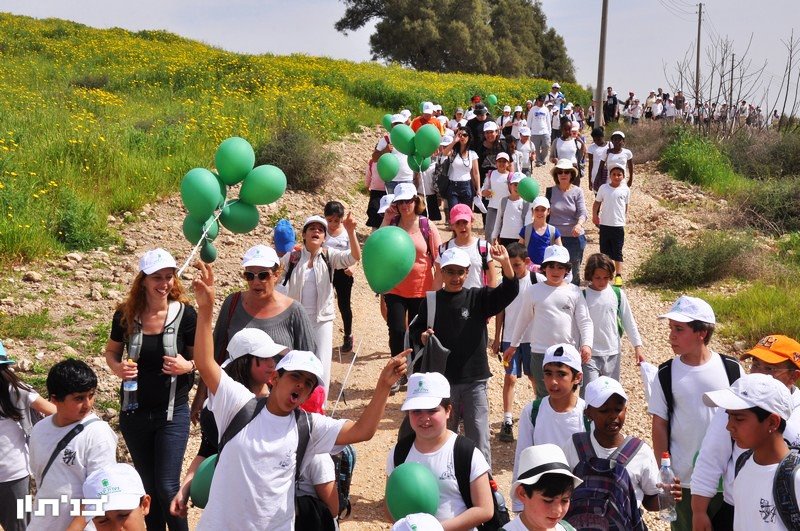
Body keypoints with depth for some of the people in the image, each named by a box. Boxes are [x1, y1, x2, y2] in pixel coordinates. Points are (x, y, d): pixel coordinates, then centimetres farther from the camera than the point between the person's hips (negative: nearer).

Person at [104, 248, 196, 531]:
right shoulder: (126, 314, -6)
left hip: (172, 412, -3)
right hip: (134, 412, 3)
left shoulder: (185, 314, -11)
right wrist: (117, 367, -13)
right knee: (148, 485, 16)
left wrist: (186, 366, -22)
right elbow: (111, 351, 9)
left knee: (167, 487, -5)